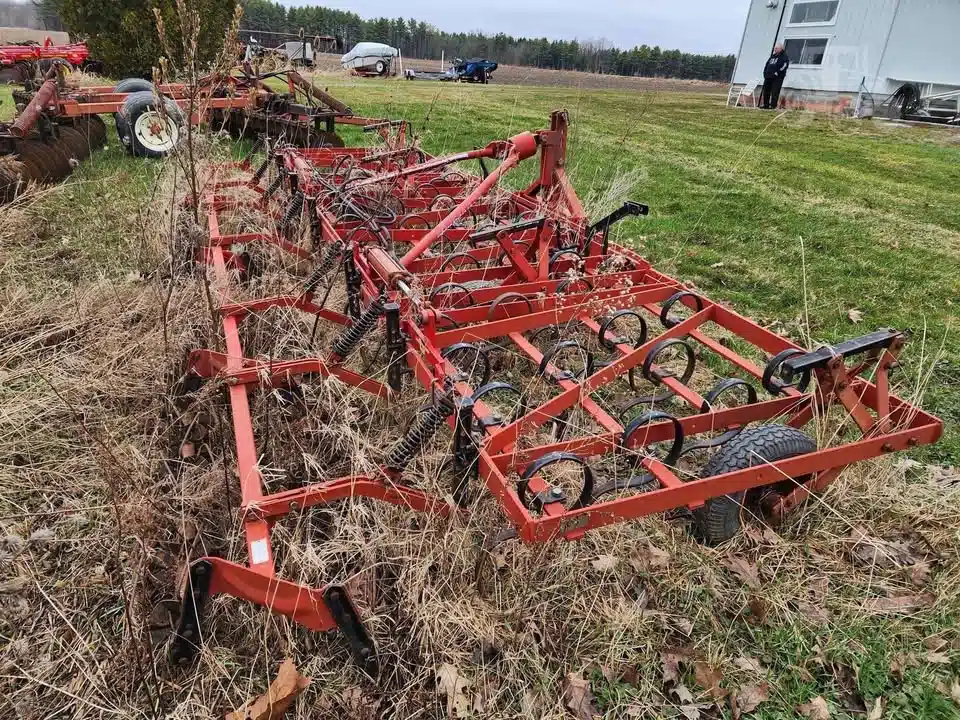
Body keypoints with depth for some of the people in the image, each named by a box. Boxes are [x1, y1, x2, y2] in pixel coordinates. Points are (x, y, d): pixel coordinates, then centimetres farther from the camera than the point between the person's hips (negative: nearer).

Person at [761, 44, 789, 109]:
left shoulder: (784, 57, 0)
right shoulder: (773, 56, 23)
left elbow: (784, 66, -13)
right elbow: (767, 64, 26)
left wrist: (777, 73, -20)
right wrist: (765, 72, 11)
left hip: (777, 77, -8)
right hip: (768, 77, 8)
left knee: (774, 92, -11)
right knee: (766, 91, 7)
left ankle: (773, 105, -11)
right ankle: (765, 104, 13)